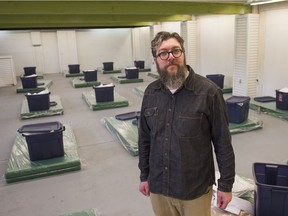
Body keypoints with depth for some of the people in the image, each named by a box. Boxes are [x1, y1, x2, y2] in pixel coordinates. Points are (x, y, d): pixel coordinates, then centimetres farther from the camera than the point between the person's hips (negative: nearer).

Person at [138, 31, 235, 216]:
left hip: (195, 189, -3)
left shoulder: (208, 91, -16)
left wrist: (226, 184, -6)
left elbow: (223, 142, -10)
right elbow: (145, 138, 7)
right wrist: (144, 175, 11)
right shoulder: (151, 92, -2)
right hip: (159, 186, 4)